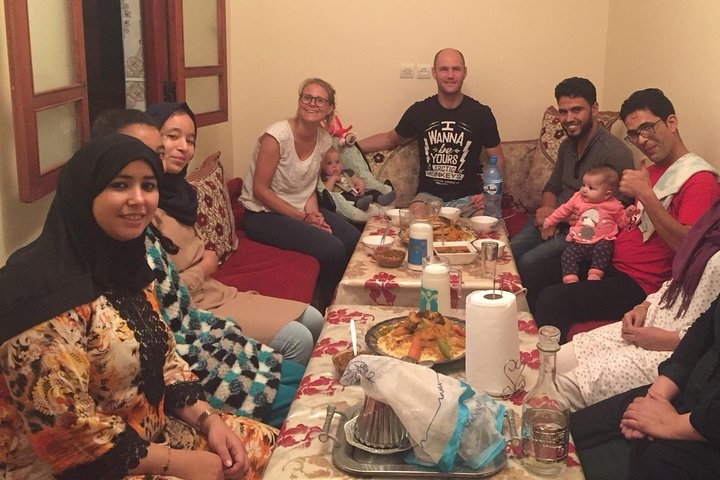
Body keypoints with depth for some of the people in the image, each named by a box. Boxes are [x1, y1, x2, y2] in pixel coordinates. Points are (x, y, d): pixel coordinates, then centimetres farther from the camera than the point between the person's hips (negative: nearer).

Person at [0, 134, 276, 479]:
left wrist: (209, 420, -4)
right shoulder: (45, 289, -25)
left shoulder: (123, 262, 3)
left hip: (150, 433, 9)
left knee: (262, 442, 8)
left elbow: (163, 357, 11)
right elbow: (66, 429, -26)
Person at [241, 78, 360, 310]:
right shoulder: (276, 136, -20)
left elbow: (310, 186, 10)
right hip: (264, 215, -7)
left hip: (302, 209, 7)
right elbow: (260, 190, -18)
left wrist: (313, 213, -12)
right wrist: (303, 218, -19)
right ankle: (325, 310, 2)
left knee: (355, 241, -11)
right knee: (333, 250, -24)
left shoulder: (324, 140, 1)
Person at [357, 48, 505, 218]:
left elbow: (498, 158, 8)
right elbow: (390, 139, 20)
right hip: (429, 195, 0)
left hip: (468, 198, 0)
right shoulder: (419, 111, 3)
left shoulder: (481, 113, 0)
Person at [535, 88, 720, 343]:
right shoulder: (652, 170, 15)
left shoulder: (699, 179, -13)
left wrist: (645, 195, -27)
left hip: (639, 284, -10)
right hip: (613, 264, 10)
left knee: (551, 300, -24)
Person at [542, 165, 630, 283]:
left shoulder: (614, 206, 3)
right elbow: (564, 210, 22)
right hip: (578, 243, 3)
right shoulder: (578, 199, 10)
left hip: (601, 242, -3)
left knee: (603, 248, -34)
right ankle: (570, 279, -22)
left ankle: (595, 274, -31)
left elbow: (624, 222, 9)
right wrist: (550, 220, 25)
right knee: (567, 255, -19)